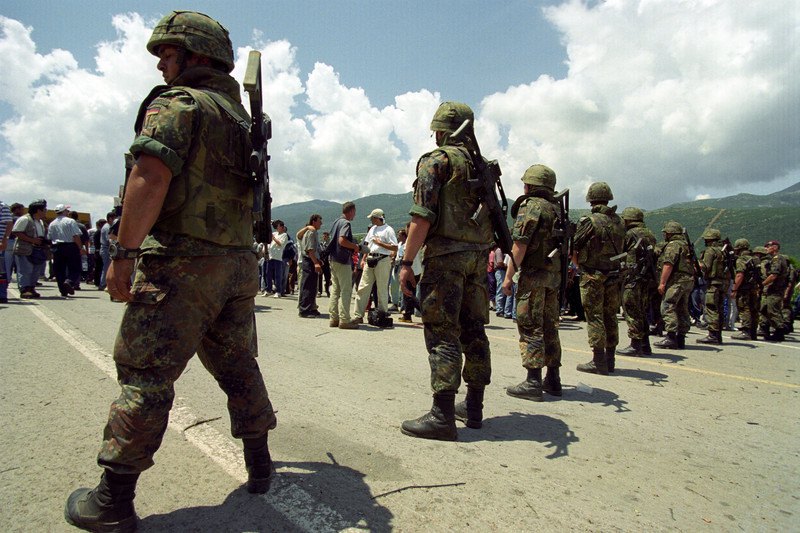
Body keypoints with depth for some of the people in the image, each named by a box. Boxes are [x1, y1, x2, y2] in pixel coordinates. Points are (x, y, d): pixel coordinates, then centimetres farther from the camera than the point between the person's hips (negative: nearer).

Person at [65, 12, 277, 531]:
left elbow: (151, 176, -19)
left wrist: (124, 251, -16)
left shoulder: (177, 104, -5)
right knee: (238, 367, 16)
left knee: (146, 375, -1)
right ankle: (260, 463, 27)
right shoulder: (240, 117, 20)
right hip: (241, 262, 8)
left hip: (183, 263, -8)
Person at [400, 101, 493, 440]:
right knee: (473, 330, 11)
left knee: (442, 333, -6)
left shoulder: (436, 161, -5)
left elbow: (422, 216, -14)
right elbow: (493, 218, 17)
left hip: (445, 255, -7)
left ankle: (442, 415, -6)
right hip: (478, 257, 7)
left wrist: (406, 262, -13)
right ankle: (474, 407, 21)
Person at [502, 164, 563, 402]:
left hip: (533, 275, -8)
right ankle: (553, 379, 18)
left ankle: (533, 382, -5)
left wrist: (509, 275, -13)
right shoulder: (556, 209, 17)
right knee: (549, 326, 12)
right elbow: (562, 245, 17)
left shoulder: (530, 206, -9)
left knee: (530, 327, -5)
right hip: (554, 275, 8)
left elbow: (520, 244, -15)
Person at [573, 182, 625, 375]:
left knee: (594, 317, -1)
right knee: (610, 317, 12)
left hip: (593, 277, -6)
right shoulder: (619, 222, 6)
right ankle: (610, 359, 20)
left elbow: (573, 249, -8)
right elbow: (621, 248, 11)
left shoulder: (589, 222, -13)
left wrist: (579, 266, 9)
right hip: (614, 276, 6)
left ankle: (599, 362, 1)